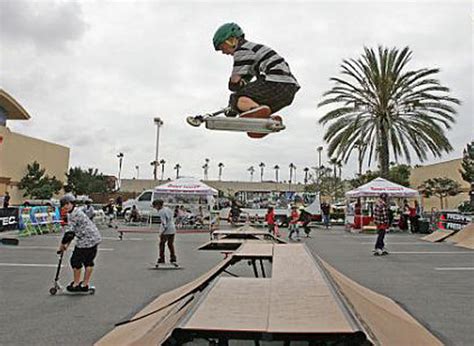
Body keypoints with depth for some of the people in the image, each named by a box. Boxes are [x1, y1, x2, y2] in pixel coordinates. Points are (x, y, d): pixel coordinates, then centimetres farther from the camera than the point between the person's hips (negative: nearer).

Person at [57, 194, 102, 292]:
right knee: (88, 261, 16)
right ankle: (85, 284, 26)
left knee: (76, 260, 5)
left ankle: (76, 284, 18)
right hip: (94, 238, 10)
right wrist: (67, 244, 18)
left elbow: (69, 232, -17)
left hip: (86, 240, -10)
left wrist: (62, 244, -4)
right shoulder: (76, 212, 17)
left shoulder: (74, 214, -15)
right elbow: (74, 230, 21)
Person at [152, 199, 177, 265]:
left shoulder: (161, 212, -11)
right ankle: (173, 258, 16)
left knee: (162, 244, 7)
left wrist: (162, 232, -18)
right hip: (173, 230, 7)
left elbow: (164, 222, -19)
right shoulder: (169, 209, 14)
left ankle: (161, 259, 9)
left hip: (166, 231, -7)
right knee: (171, 244, 16)